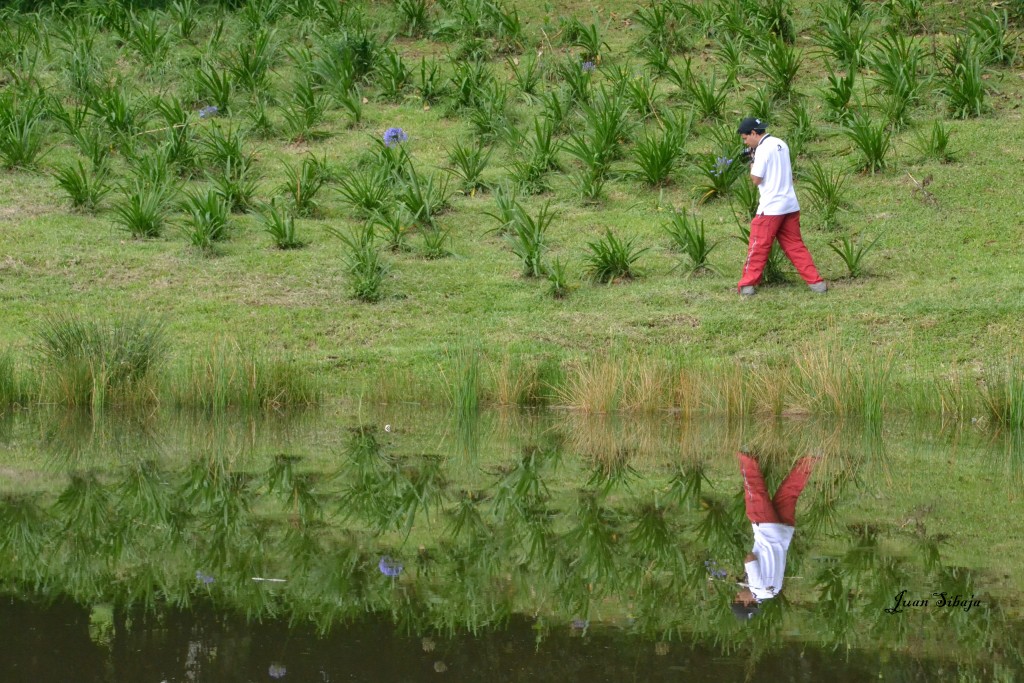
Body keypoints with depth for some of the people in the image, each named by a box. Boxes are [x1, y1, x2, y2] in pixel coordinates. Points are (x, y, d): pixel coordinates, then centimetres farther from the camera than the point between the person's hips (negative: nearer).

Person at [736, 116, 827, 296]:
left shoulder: (762, 149, -14)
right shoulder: (781, 144, 12)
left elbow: (756, 179, -15)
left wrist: (752, 161, 0)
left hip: (770, 207, -7)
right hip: (791, 205, 7)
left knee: (758, 247, 2)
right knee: (795, 245, 11)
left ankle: (748, 285, 6)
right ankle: (816, 282, 6)